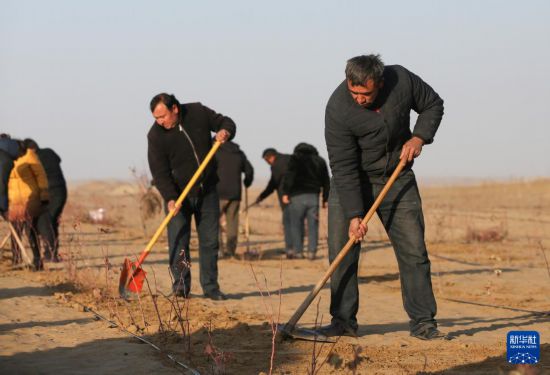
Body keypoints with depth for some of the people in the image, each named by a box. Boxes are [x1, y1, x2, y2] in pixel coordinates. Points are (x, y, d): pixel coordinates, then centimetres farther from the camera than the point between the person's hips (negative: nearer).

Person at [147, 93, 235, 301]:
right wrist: (170, 198, -27)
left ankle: (210, 287, 9)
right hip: (178, 194, -2)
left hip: (207, 191, 2)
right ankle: (181, 285, 0)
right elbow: (159, 171, -15)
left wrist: (225, 131, -16)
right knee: (178, 241, -8)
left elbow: (225, 122, 9)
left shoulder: (198, 112, -6)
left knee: (210, 240, 3)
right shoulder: (156, 135, -13)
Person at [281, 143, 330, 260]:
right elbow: (326, 181, 16)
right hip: (314, 196, 3)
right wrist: (325, 199, 20)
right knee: (313, 225, 5)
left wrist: (285, 193, -10)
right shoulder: (320, 160, 16)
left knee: (296, 224, 3)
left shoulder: (295, 158, 2)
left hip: (298, 196, -3)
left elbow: (289, 176, -10)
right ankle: (311, 252, 0)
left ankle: (298, 251, 1)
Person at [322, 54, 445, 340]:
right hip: (352, 181, -1)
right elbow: (343, 167, -23)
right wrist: (354, 215, -27)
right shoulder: (338, 109, -25)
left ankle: (423, 321, 3)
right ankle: (343, 320, 2)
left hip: (397, 177, 2)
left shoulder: (402, 80, -18)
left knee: (413, 247, -3)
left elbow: (433, 105, 2)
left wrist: (419, 137, -15)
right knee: (341, 248, -7)